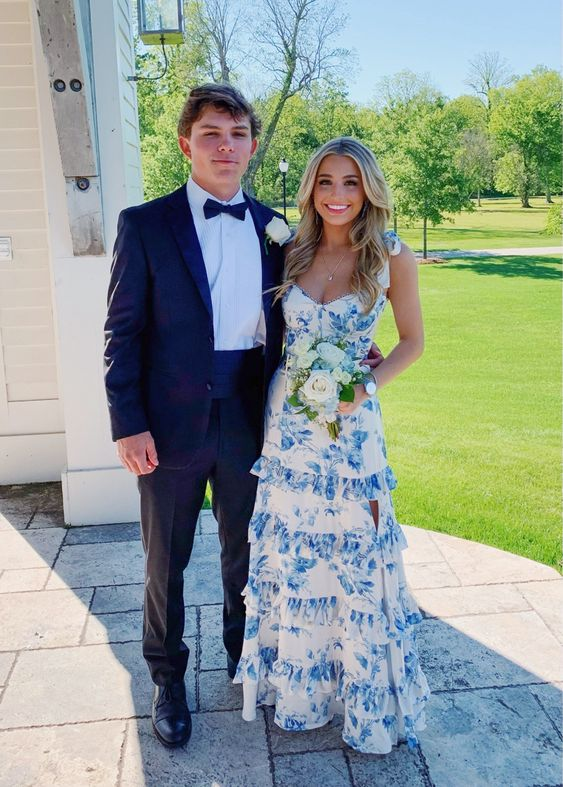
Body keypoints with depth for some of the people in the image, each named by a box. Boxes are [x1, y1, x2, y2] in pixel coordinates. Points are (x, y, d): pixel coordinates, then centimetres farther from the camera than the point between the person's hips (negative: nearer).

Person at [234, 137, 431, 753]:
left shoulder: (392, 257, -6)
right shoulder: (292, 252, 2)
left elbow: (412, 340, 2)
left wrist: (366, 386, -12)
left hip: (350, 425, -3)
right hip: (287, 420, 3)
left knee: (353, 554, 8)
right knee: (289, 555, 13)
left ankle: (367, 695, 32)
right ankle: (299, 682, 37)